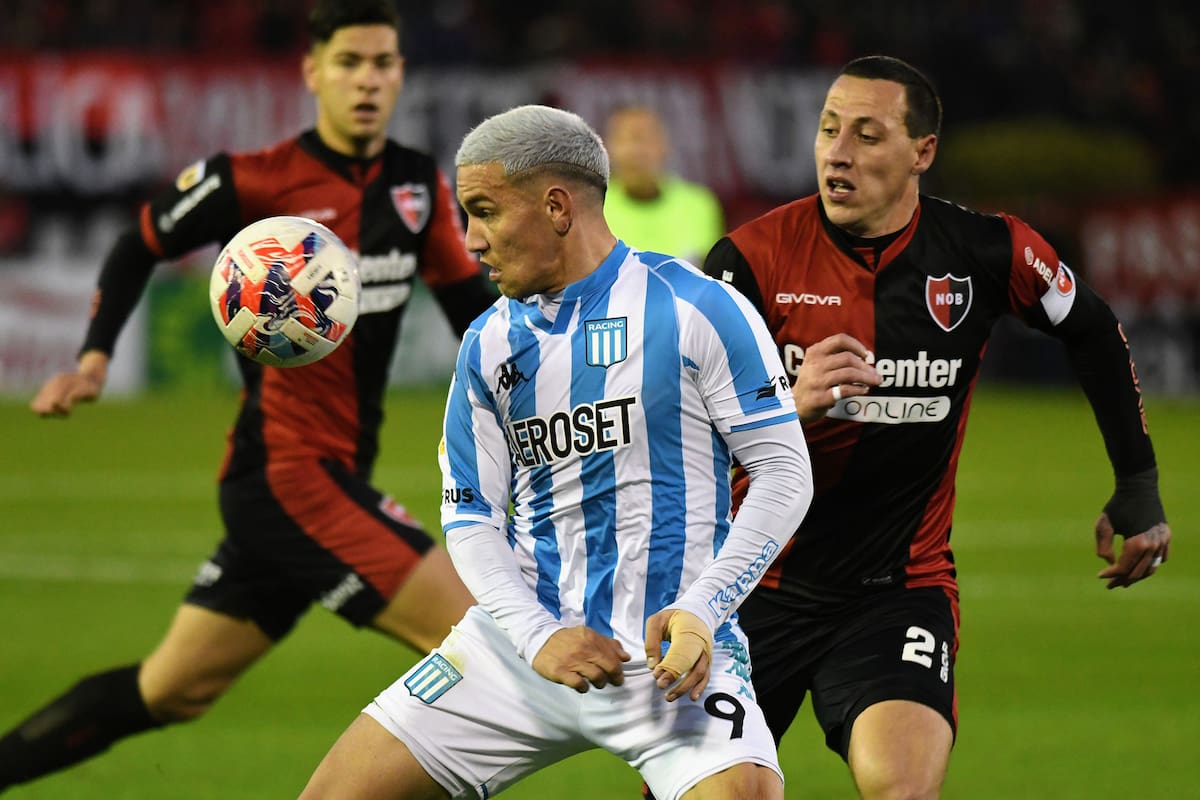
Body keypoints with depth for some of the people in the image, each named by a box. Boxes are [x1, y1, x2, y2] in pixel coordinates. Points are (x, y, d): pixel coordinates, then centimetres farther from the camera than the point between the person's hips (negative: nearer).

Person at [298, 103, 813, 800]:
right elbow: (470, 516, 9)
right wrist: (537, 636, -8)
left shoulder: (698, 310, -5)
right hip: (526, 635, 5)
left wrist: (700, 611, -15)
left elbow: (784, 471, -5)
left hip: (672, 652, -5)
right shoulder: (489, 344, 10)